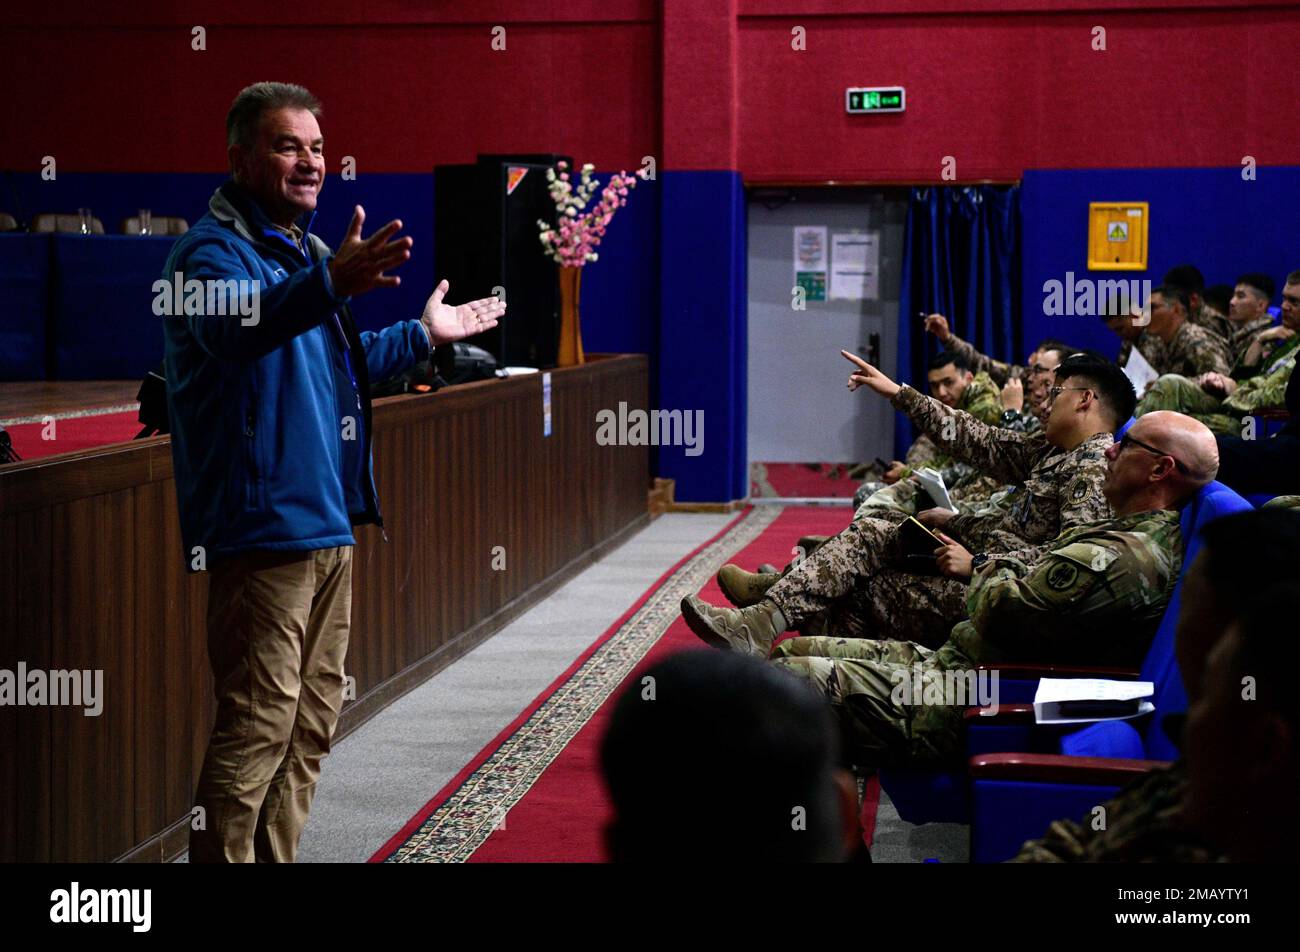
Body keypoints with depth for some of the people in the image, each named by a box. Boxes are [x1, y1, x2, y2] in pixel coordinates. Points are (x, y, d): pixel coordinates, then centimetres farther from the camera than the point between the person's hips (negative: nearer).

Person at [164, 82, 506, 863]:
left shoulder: (305, 250, 19)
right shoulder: (214, 249, -12)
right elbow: (237, 326, -37)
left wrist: (423, 334, 38)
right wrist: (330, 283, -54)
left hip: (326, 524, 10)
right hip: (263, 527, -10)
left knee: (312, 725, 15)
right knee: (259, 726, -10)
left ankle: (276, 858, 26)